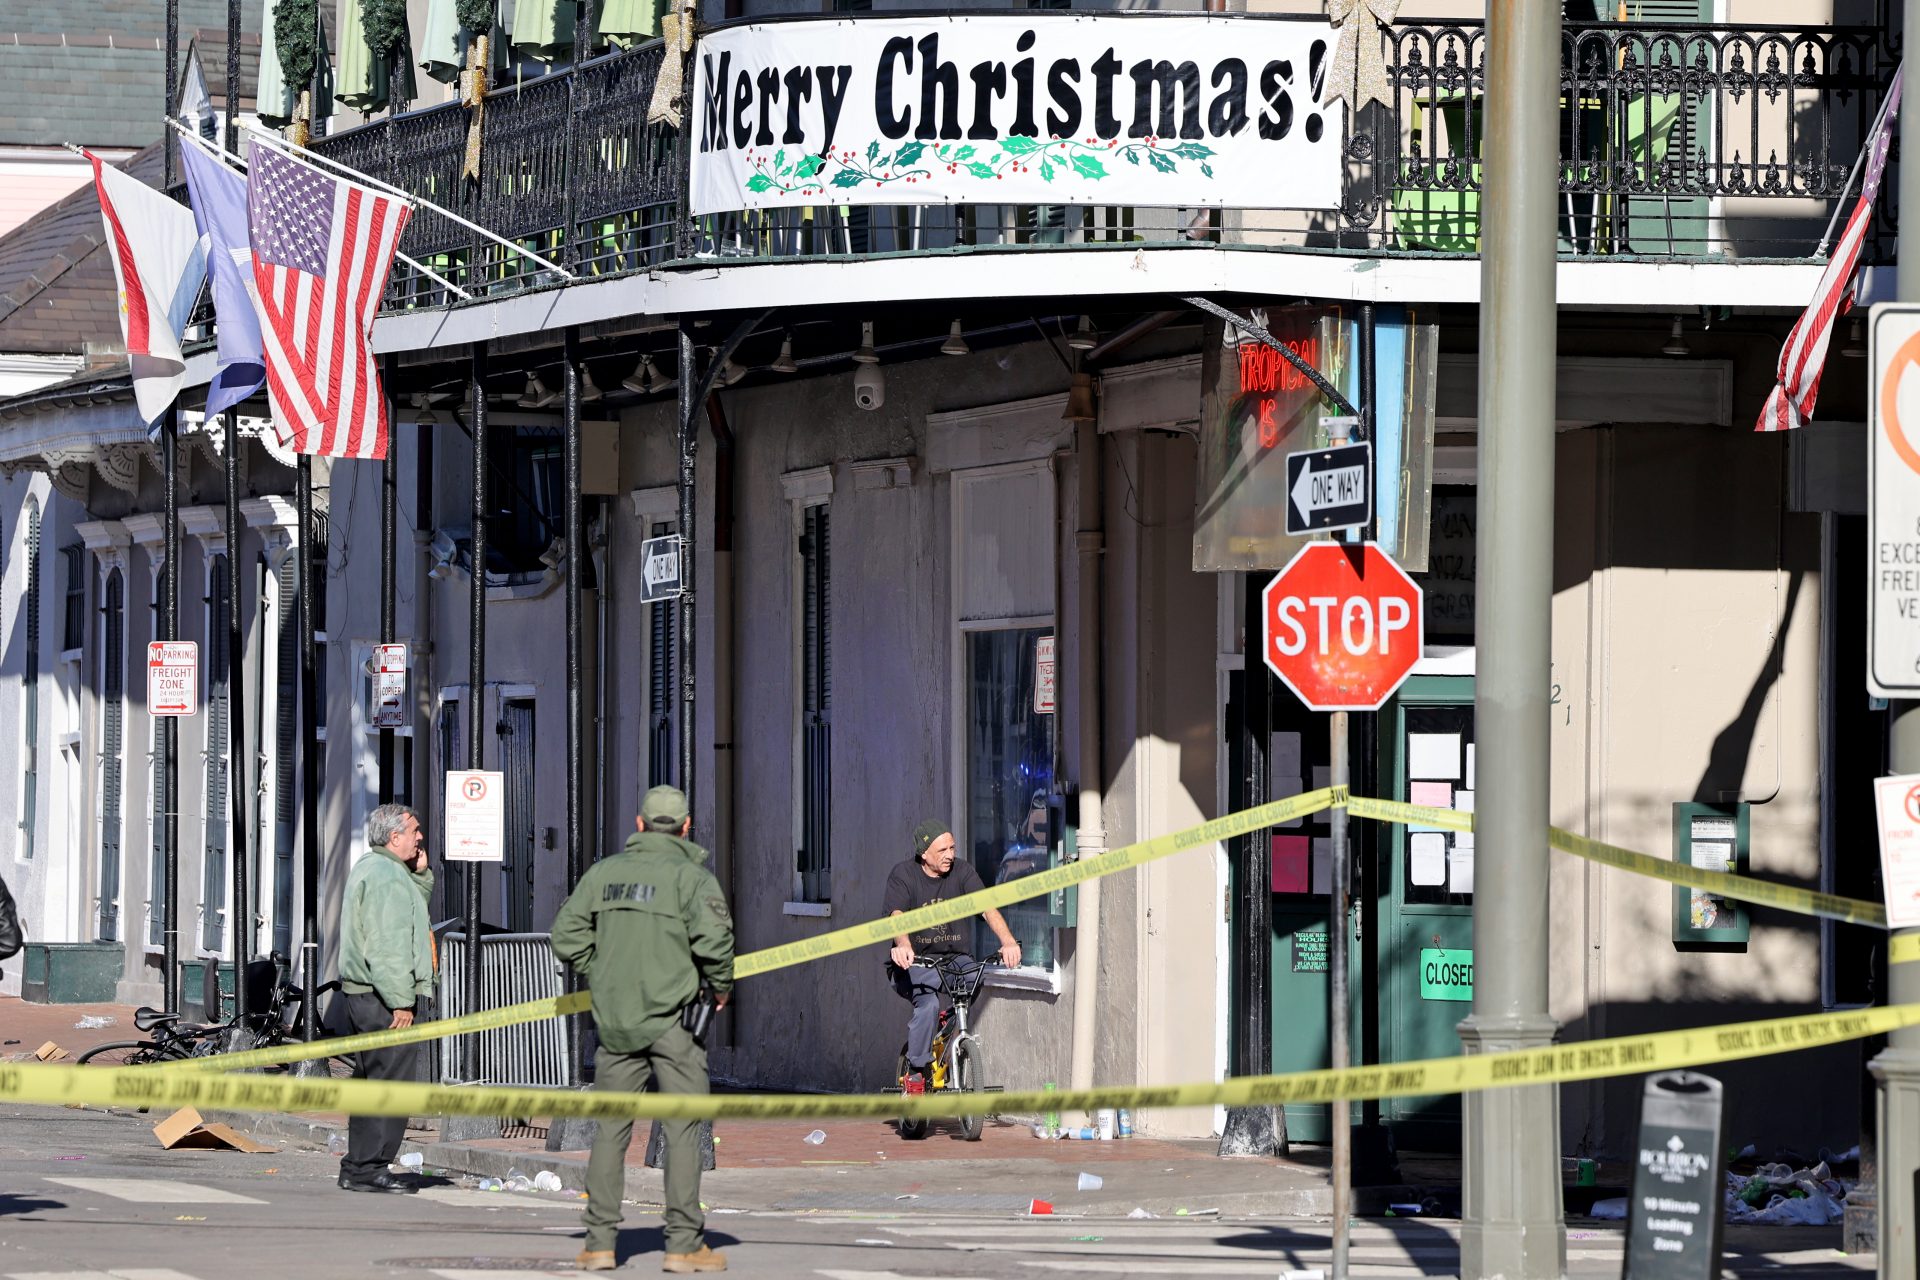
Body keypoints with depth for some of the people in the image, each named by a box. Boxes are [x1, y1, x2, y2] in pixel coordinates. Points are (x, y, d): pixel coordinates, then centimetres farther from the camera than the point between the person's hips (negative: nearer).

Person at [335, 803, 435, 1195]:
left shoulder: (367, 868, 18)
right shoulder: (387, 875, -15)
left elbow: (406, 912, 27)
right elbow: (387, 944, -21)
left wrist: (419, 873, 15)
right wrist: (401, 1001, -21)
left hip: (363, 993, 11)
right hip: (385, 998, -11)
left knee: (371, 1082, 14)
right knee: (392, 1081, -9)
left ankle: (357, 1169, 17)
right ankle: (370, 1167, -10)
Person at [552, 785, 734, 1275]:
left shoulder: (604, 872, 7)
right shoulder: (692, 875, -6)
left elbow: (567, 935, 4)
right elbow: (713, 939, -17)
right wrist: (720, 987, 0)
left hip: (614, 1018, 4)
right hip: (674, 1018, -4)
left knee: (610, 1128, 8)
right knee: (682, 1129, 1)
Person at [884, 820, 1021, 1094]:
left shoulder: (962, 872, 1)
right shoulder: (904, 874, -4)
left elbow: (987, 907, -13)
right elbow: (897, 915, -21)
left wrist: (1007, 941, -32)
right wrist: (903, 946, -43)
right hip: (915, 963, -3)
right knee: (929, 1004, -32)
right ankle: (915, 1073, -16)